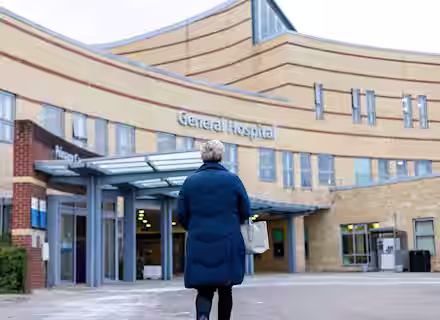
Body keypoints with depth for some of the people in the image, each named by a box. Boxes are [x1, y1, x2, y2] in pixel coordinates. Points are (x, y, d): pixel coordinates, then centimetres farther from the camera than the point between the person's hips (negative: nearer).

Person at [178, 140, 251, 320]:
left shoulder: (190, 181, 3)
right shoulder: (233, 179, -1)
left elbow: (181, 215, 4)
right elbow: (246, 212, 3)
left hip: (199, 246, 1)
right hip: (227, 244, -1)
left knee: (204, 290, 3)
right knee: (225, 290, 14)